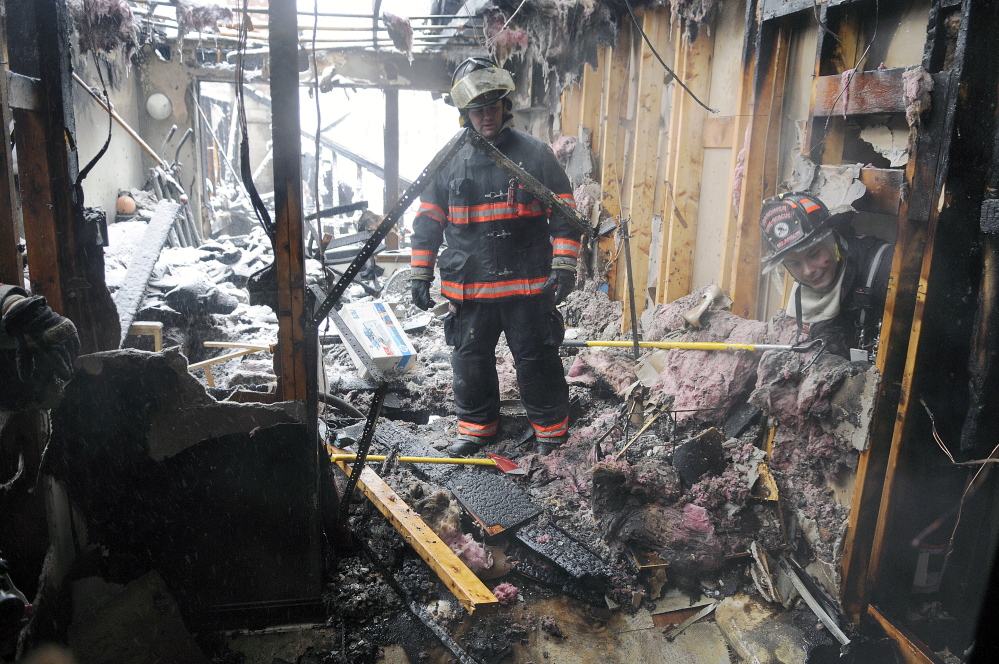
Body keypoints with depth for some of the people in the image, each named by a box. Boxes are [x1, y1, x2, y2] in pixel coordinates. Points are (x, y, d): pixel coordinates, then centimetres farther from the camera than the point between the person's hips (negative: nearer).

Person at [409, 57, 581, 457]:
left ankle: (550, 428, 24)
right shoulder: (450, 162, 6)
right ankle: (476, 426, 31)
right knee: (470, 360, 12)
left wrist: (564, 267, -8)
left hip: (527, 285, -2)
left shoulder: (534, 154, 0)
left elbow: (564, 214, 0)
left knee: (536, 359, 5)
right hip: (468, 287, 3)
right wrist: (420, 275, 5)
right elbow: (428, 221, 10)